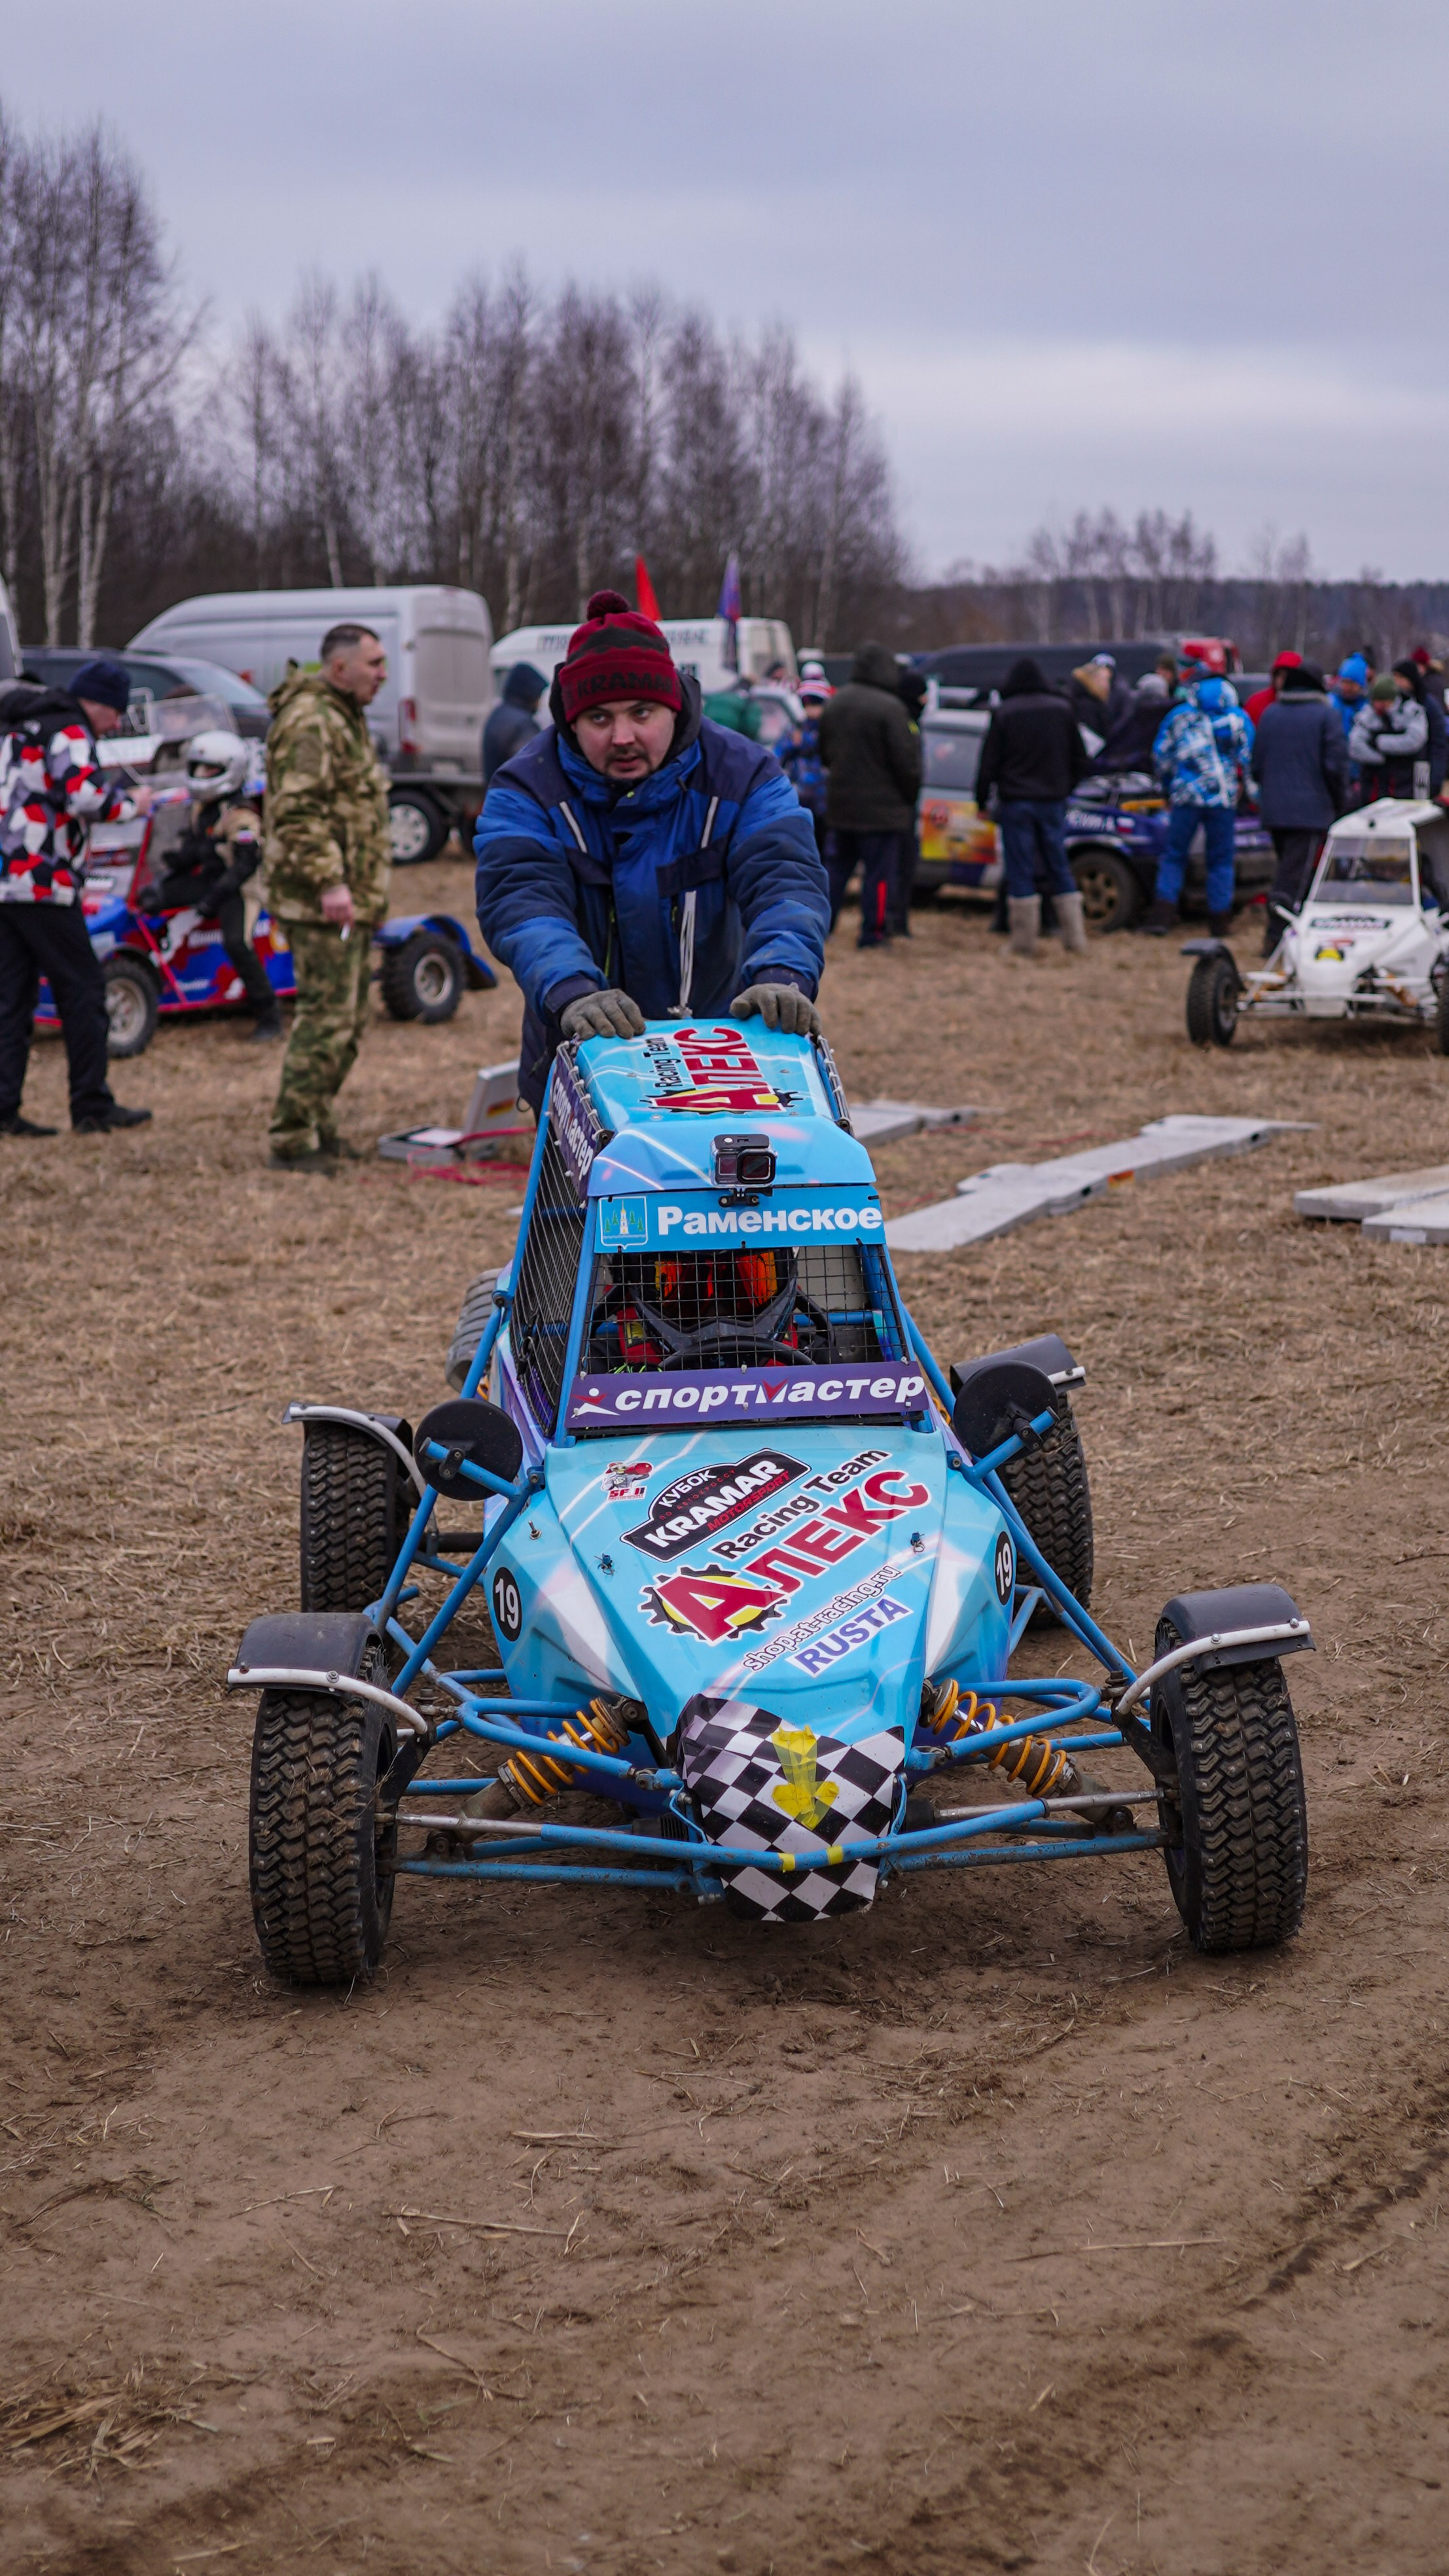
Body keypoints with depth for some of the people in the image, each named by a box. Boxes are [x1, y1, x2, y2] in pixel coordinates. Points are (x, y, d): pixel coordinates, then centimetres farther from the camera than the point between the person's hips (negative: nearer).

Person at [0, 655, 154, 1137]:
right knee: (82, 990, 0)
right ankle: (92, 1107, 2)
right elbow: (85, 795, -22)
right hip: (41, 882, -8)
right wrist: (131, 804, -5)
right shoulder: (68, 732, -8)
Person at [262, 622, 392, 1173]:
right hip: (323, 900, -11)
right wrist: (329, 883, -28)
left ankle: (320, 1128, 22)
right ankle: (292, 1142, -10)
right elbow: (299, 812, -23)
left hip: (353, 900, 11)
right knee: (327, 1016, -12)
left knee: (349, 1018, 14)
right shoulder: (309, 721, -15)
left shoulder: (344, 718, 20)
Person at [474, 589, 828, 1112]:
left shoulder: (741, 775, -4)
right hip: (577, 1052, 0)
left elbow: (783, 878, -17)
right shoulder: (526, 790, -7)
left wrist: (783, 973, -40)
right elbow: (518, 899, -23)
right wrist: (571, 990, -44)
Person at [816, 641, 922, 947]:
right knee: (879, 871, 0)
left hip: (840, 804, 7)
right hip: (880, 805, -7)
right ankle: (874, 933, 1)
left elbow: (824, 751, 17)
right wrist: (911, 795, 0)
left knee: (839, 865, 17)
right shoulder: (890, 709, -17)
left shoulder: (837, 703, 6)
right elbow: (905, 761, -15)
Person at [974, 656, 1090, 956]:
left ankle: (1025, 943, 0)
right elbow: (1081, 760, 10)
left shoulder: (1004, 713, -7)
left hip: (1016, 802, -3)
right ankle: (1076, 939, 8)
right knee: (1059, 869, 10)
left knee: (1020, 873, 0)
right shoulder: (1062, 709, 4)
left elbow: (989, 763, -6)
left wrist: (982, 801, 5)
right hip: (1053, 802, 3)